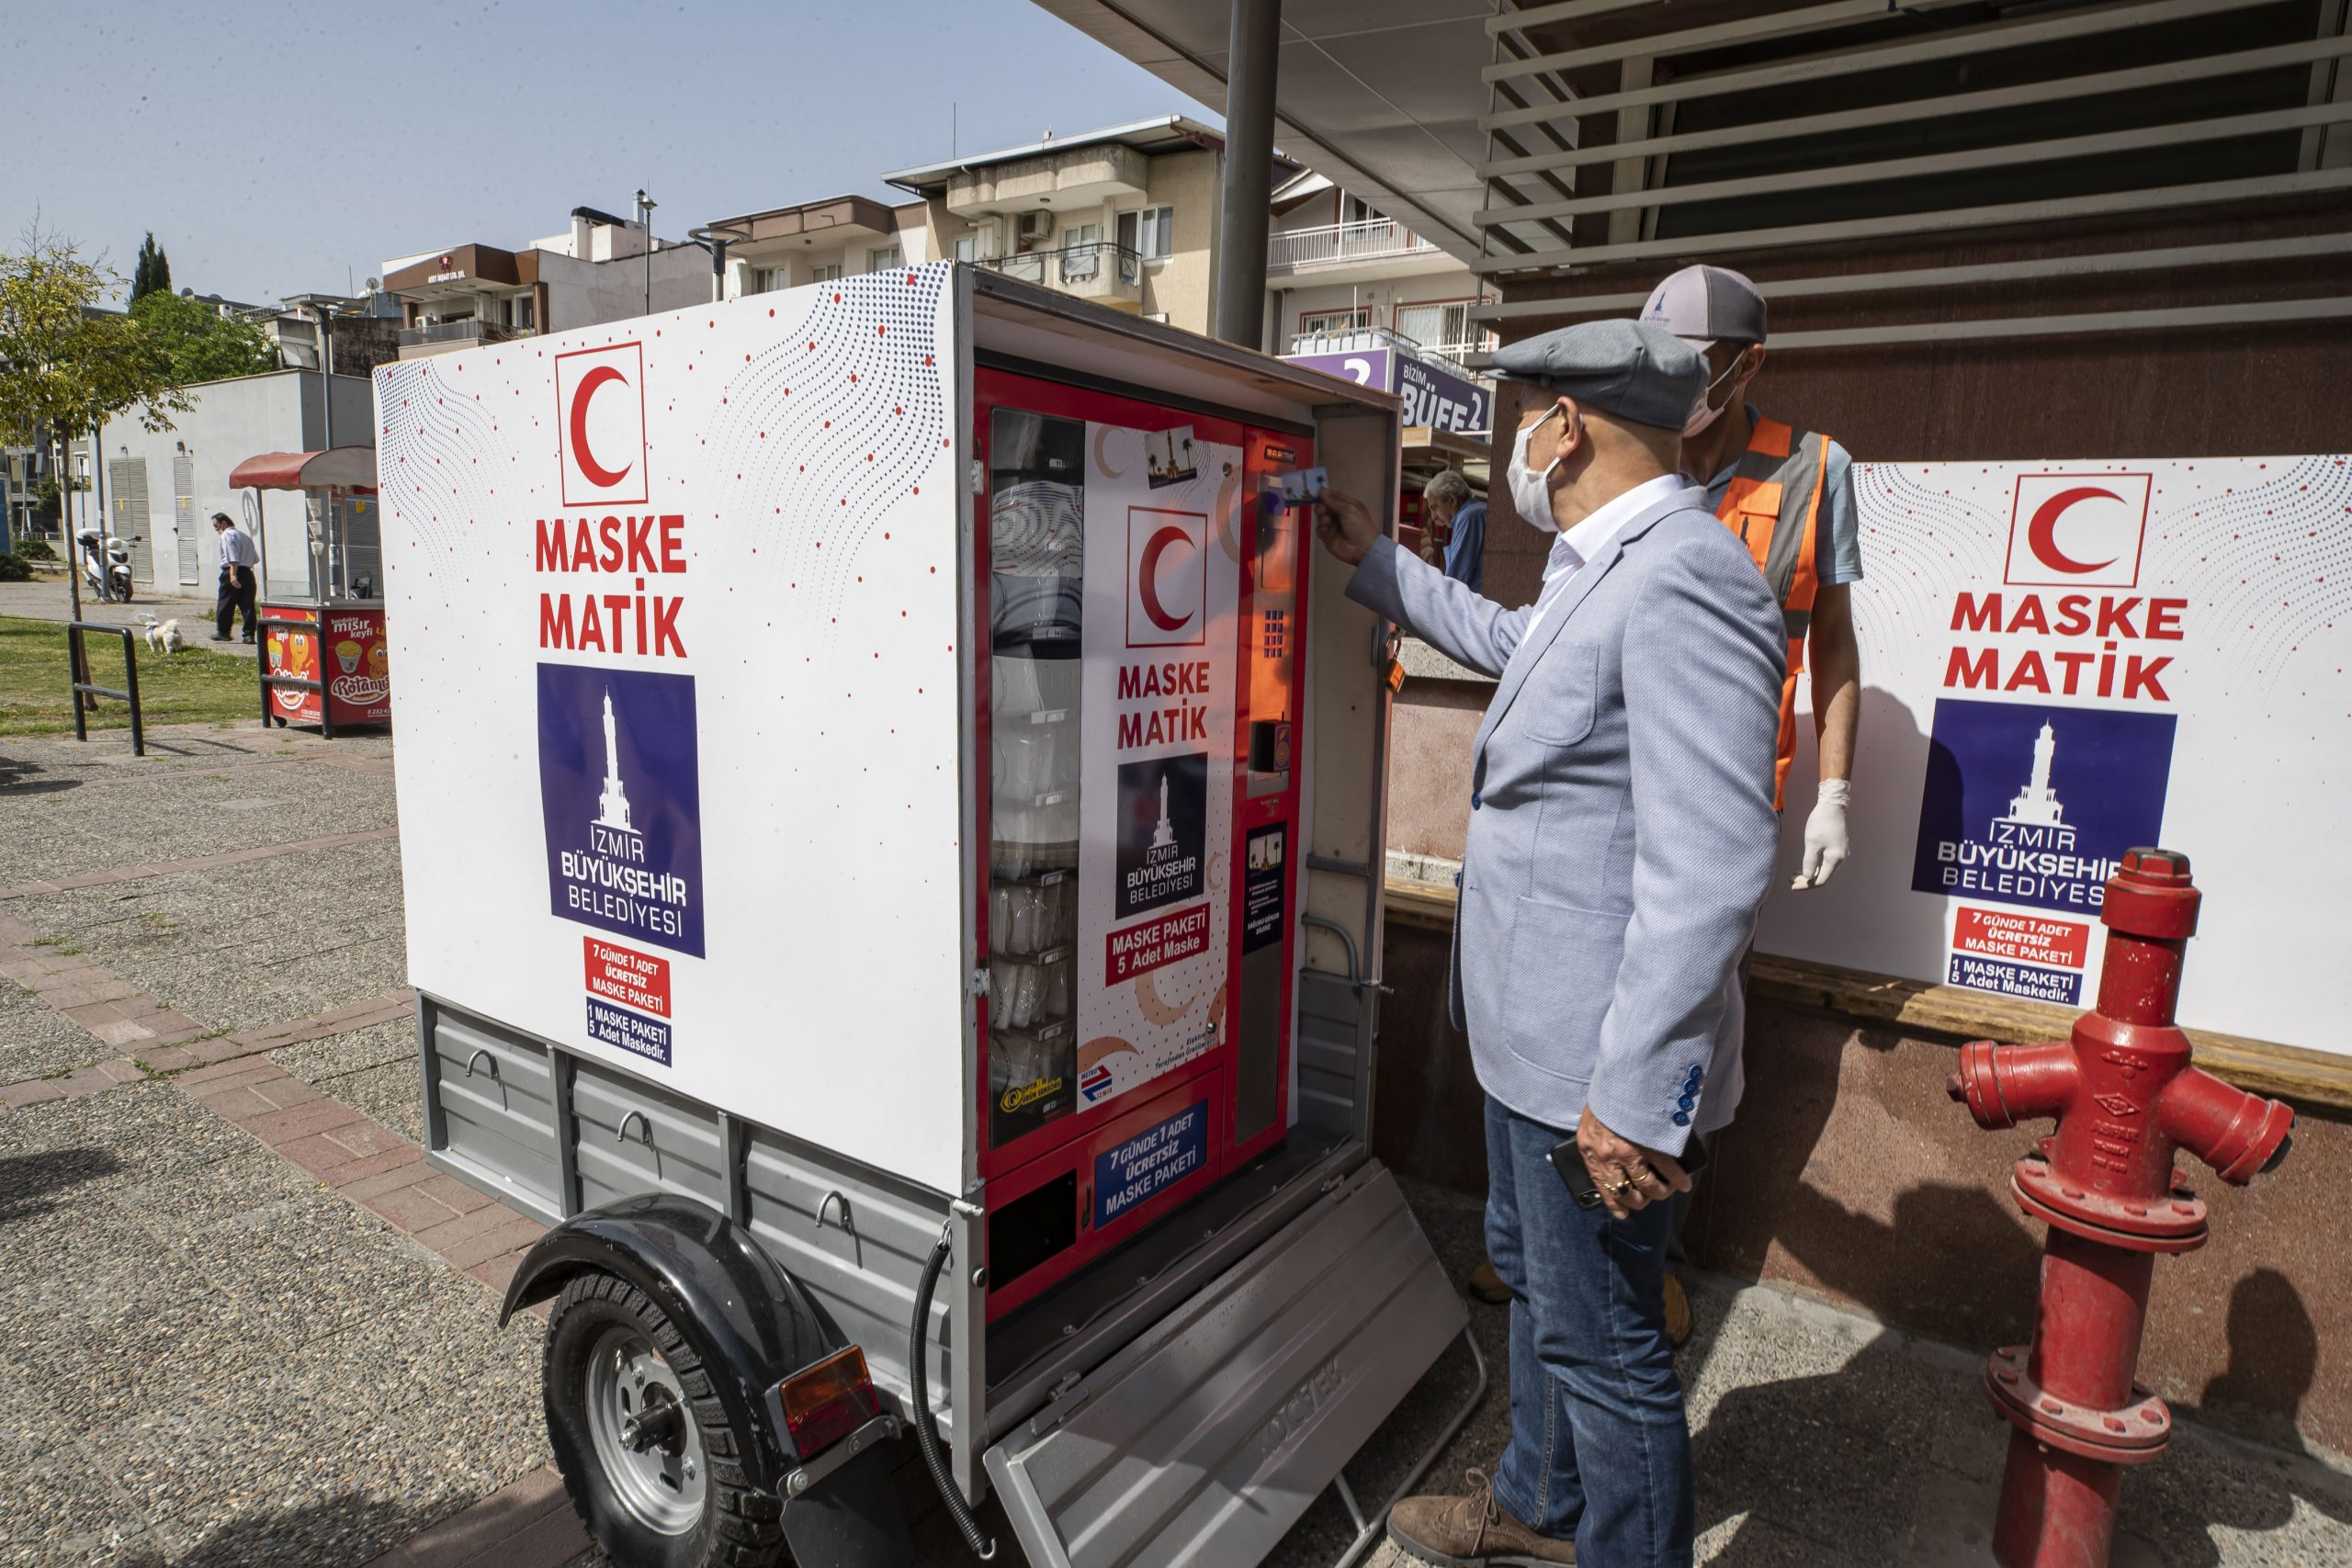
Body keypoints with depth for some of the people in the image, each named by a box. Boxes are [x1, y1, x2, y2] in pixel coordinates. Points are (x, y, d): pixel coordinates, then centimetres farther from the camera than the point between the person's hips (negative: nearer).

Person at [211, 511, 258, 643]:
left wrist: (233, 575, -25)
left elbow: (233, 557, -19)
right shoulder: (244, 535, 19)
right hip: (248, 573, 7)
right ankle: (249, 634, -2)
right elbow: (256, 558, 20)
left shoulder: (226, 535, -6)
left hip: (231, 573, -7)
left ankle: (222, 632, 12)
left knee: (225, 604, 4)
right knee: (247, 605, 2)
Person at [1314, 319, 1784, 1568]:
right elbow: (1505, 643, 32)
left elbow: (1708, 874, -30)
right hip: (1531, 1033, 11)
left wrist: (1637, 1096, -27)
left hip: (1599, 1060, -11)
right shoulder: (1600, 571, 10)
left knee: (1601, 1335, 8)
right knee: (1531, 1272, 27)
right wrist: (1375, 562, 35)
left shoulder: (1682, 584, -24)